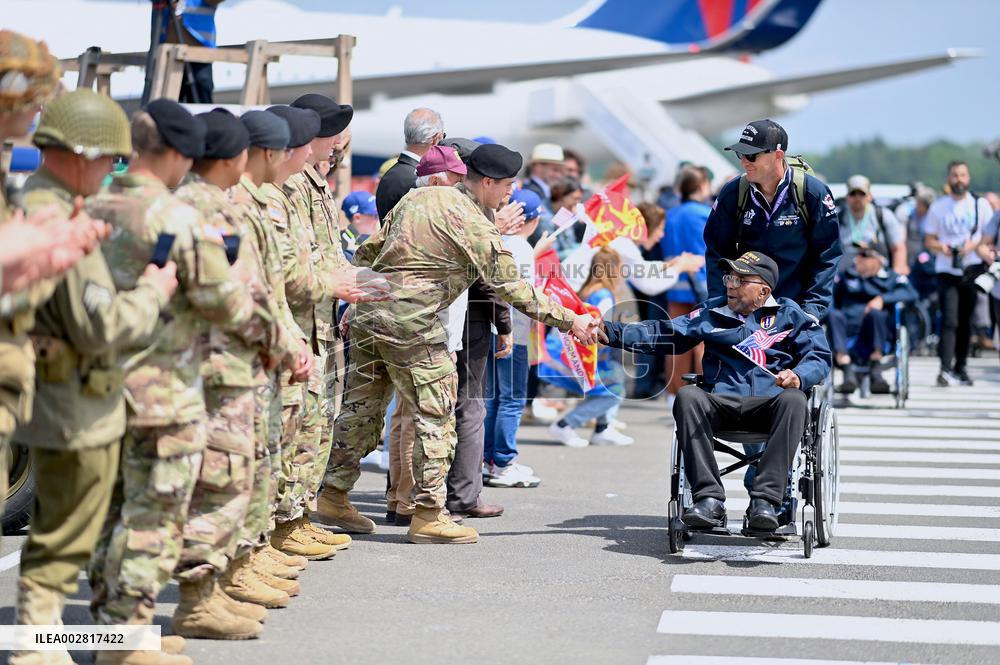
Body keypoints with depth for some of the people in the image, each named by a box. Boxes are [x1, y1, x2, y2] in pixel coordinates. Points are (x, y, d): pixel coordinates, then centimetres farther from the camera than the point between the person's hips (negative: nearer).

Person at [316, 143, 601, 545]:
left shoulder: (419, 196, 12)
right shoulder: (476, 227, -10)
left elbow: (369, 250, 16)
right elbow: (512, 288, -6)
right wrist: (570, 321, 1)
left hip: (366, 312, 8)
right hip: (411, 325, -8)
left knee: (361, 408, 17)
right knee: (436, 416, 1)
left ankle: (333, 493, 24)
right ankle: (428, 515, 3)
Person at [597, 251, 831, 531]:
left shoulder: (789, 314, 16)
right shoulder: (713, 311, 23)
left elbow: (819, 356, 8)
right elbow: (663, 333, 20)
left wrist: (799, 376, -15)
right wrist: (611, 333, 9)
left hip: (768, 404, -2)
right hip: (720, 403, 2)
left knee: (794, 400, -36)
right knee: (687, 396, -31)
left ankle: (765, 500, -39)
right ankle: (709, 499, -37)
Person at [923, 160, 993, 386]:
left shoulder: (981, 205, 8)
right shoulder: (938, 207, 7)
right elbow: (928, 240, 8)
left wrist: (974, 244, -13)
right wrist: (940, 247, -14)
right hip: (947, 272, -2)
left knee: (966, 322, 8)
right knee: (949, 320, -14)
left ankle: (960, 368, 17)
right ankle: (946, 369, -20)